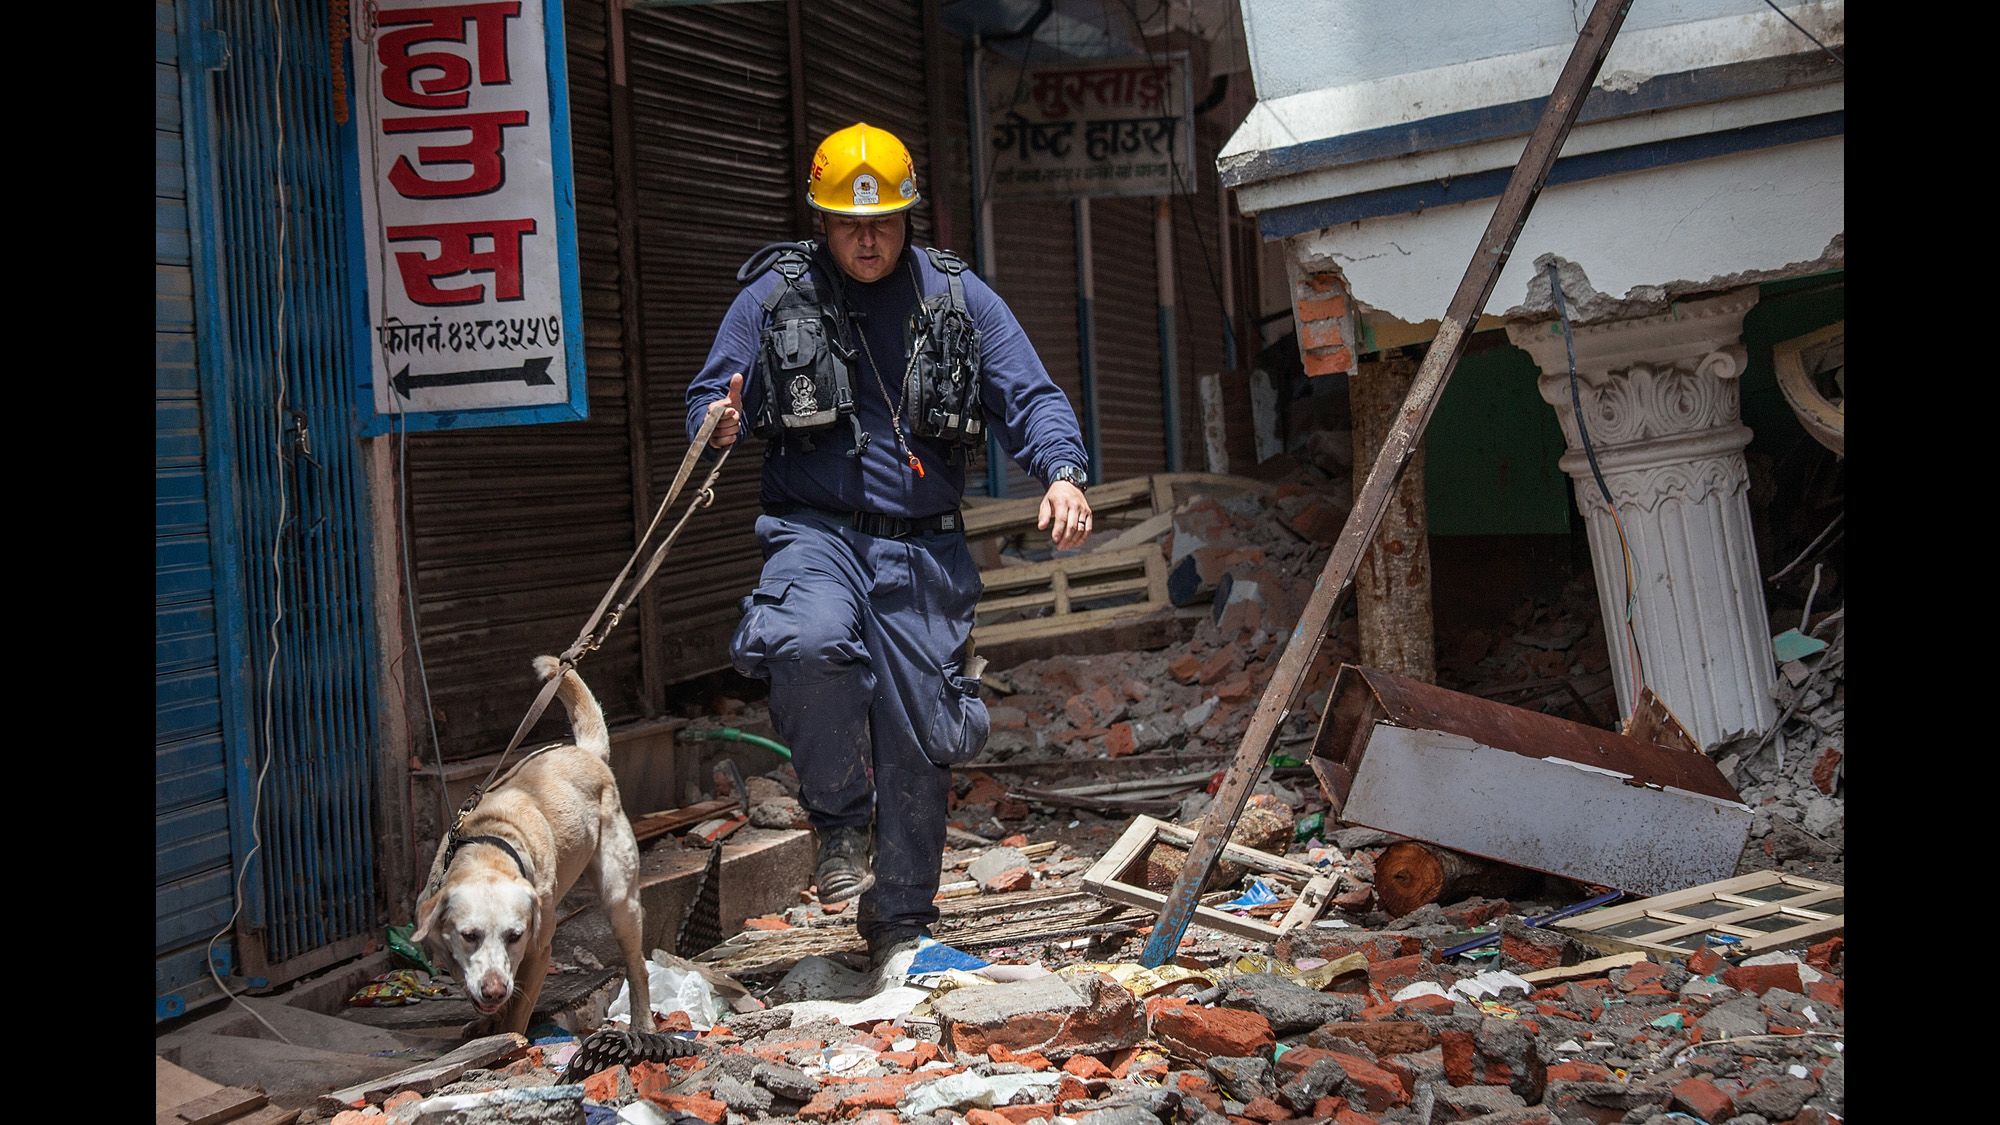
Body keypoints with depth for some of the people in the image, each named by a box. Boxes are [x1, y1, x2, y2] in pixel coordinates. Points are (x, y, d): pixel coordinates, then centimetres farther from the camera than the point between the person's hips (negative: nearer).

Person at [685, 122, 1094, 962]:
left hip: (922, 548, 2)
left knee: (919, 735, 3)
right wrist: (719, 426, -20)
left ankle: (901, 925, 21)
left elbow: (1030, 397, 5)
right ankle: (841, 822, -10)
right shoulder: (773, 296, 3)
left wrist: (1062, 471, -16)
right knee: (811, 642, -35)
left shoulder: (958, 297, 7)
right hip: (814, 529, -2)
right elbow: (710, 396, 6)